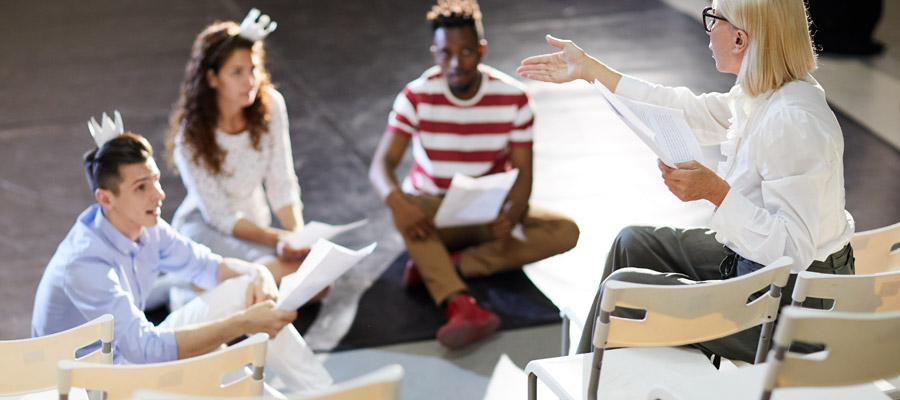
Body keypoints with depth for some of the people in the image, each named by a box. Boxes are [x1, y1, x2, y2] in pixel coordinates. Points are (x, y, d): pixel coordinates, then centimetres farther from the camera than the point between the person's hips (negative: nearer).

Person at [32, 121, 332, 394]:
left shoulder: (145, 227, -5)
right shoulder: (85, 262, -30)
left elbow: (206, 265, 10)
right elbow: (145, 348, -37)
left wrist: (257, 274, -13)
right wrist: (243, 324, -39)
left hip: (134, 351, 9)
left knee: (243, 291, -3)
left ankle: (326, 393, 2)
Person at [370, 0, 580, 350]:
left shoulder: (512, 98, -9)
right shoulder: (417, 96, -12)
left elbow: (522, 173, -10)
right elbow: (381, 165, -20)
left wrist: (510, 216, -33)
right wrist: (397, 202, -43)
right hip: (433, 213, -1)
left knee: (565, 232, -24)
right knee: (403, 207, -36)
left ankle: (436, 268, -31)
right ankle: (462, 305, -52)